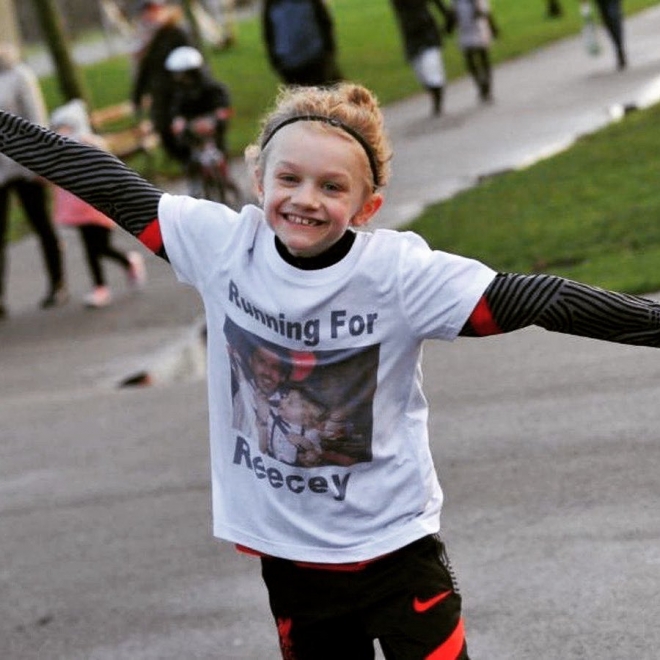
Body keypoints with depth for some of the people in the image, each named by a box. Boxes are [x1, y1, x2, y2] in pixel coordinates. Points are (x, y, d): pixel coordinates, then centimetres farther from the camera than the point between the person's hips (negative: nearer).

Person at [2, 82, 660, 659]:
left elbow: (539, 300, -23)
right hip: (285, 552, 3)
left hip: (391, 547, -3)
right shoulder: (222, 243, -8)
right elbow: (104, 181, -1)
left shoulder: (400, 271, -18)